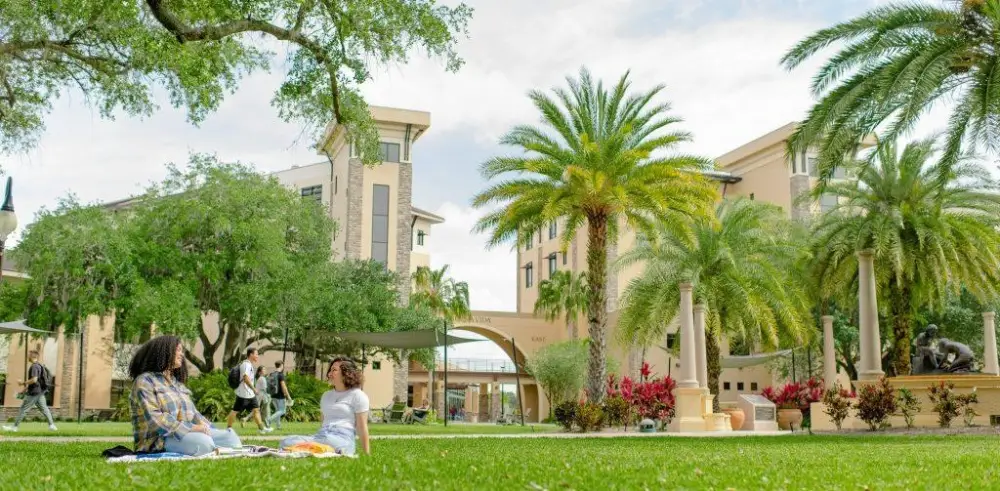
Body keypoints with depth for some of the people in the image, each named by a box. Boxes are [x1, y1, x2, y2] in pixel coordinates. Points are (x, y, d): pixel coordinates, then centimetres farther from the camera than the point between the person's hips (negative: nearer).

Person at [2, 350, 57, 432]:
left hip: (33, 393, -9)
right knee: (44, 409, 8)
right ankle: (51, 425, 3)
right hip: (40, 392, 9)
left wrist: (23, 383, -13)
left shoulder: (34, 366, -15)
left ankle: (15, 427, 3)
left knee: (23, 409, -2)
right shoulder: (40, 366, 15)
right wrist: (27, 386, 22)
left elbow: (34, 380, -25)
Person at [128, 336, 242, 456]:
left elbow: (193, 414, 19)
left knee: (230, 436, -15)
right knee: (202, 441, -36)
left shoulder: (177, 383, 23)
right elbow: (154, 419, -17)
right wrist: (190, 428, -23)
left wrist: (207, 429, -1)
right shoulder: (145, 381, -3)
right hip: (159, 439, -8)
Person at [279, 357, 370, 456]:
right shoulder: (326, 395, 29)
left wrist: (367, 455, -1)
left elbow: (362, 427, 2)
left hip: (342, 438, -6)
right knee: (286, 443, -22)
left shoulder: (357, 395, 8)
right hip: (321, 436, 7)